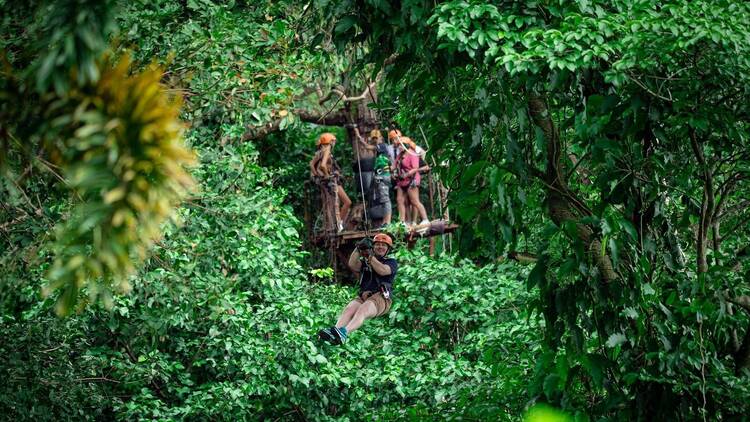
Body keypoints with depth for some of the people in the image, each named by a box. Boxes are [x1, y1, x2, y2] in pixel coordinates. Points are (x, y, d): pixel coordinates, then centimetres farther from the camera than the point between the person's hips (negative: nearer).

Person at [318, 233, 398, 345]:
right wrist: (358, 249, -9)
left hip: (381, 298, -4)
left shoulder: (391, 262, 15)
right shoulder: (365, 261, 25)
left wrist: (370, 255, -13)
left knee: (363, 309, -36)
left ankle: (344, 332, -63)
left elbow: (382, 271, -8)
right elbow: (352, 265, 3)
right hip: (363, 297, 4)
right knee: (349, 309, -30)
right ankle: (335, 329, -58)